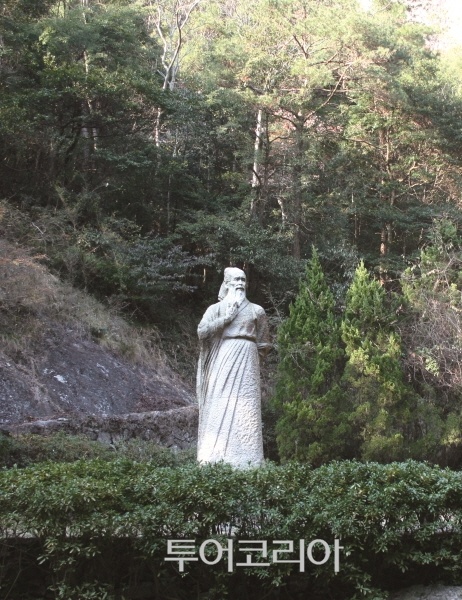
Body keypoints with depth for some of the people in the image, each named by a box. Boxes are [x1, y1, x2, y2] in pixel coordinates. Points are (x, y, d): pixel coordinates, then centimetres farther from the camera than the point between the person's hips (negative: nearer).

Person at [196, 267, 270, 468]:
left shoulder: (256, 310, 16)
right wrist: (226, 318, -5)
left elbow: (264, 343, 20)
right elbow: (202, 331, -6)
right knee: (220, 408, -7)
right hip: (223, 362, -1)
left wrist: (250, 353, 7)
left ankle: (246, 462, -8)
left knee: (246, 410, -6)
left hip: (247, 362, 1)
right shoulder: (217, 308, 11)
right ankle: (215, 460, -6)